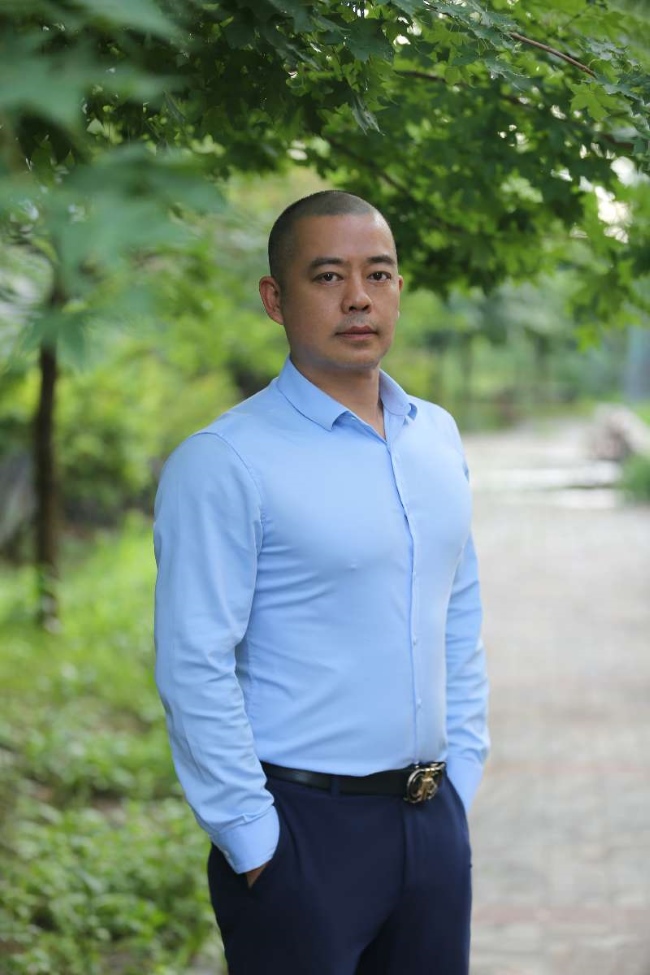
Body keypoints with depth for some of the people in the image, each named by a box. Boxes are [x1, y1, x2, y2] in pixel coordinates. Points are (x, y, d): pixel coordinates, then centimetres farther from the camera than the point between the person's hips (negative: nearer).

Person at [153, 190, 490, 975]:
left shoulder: (438, 438, 9)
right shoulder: (223, 462, -11)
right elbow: (194, 669, -14)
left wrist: (460, 777, 10)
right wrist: (254, 844, -13)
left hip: (434, 820, 6)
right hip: (302, 828, -6)